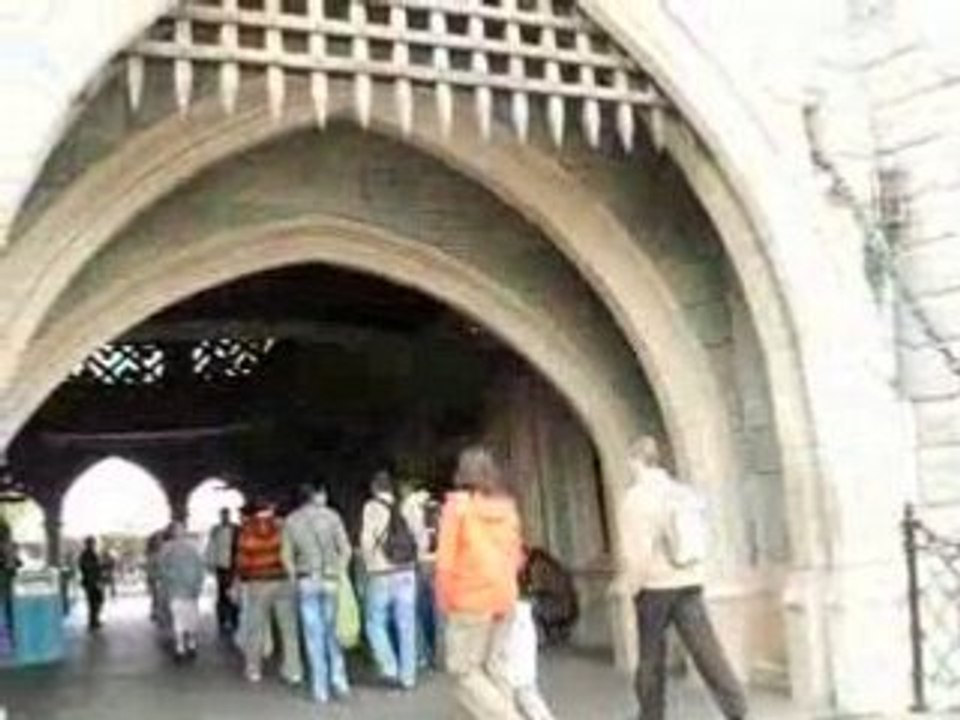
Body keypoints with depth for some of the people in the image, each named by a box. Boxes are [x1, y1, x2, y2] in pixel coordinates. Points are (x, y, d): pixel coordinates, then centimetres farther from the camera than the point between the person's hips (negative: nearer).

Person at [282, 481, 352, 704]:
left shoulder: (291, 521, 3)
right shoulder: (331, 516, 0)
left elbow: (287, 556, 1)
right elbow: (345, 549, -2)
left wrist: (296, 578, 8)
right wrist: (339, 574, 7)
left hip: (306, 582, 0)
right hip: (330, 581, 0)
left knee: (314, 635, 4)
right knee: (331, 631, 14)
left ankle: (321, 689, 6)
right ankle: (338, 680, 5)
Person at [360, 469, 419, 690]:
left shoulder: (372, 507, -8)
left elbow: (367, 540, -13)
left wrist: (370, 563, 3)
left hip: (382, 575, -4)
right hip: (407, 574, 4)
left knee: (375, 624, 11)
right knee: (406, 626, 9)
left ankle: (389, 667, 1)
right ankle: (408, 676, 12)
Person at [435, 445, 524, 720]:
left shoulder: (458, 504, -8)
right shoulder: (507, 506, 7)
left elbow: (446, 559, -9)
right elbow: (516, 555, 13)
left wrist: (445, 602, 0)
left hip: (470, 600, -6)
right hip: (504, 599, 6)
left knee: (464, 670, 1)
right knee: (493, 668, 12)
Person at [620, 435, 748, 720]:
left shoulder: (637, 496, -11)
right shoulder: (682, 491, 7)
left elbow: (637, 550, -15)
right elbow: (698, 538, 11)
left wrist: (635, 588, -4)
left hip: (656, 586, -4)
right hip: (690, 582, 4)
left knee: (651, 657, 10)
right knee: (706, 650, 1)